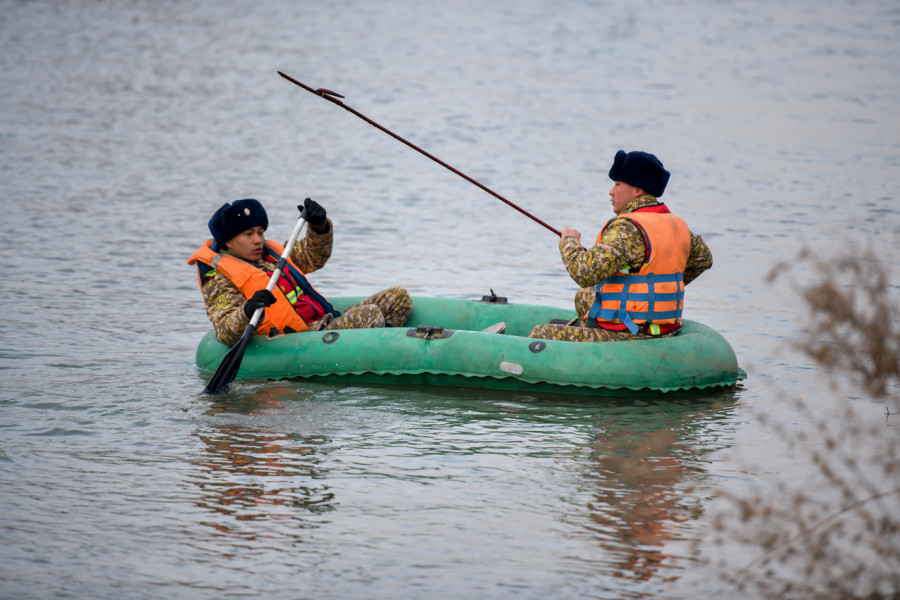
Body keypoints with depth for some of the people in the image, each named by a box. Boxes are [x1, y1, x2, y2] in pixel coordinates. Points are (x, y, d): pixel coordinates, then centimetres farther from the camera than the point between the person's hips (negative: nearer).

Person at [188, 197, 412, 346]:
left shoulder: (268, 252, 20)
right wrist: (247, 312, -40)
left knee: (398, 299, 0)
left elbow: (313, 256, 32)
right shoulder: (219, 280, -5)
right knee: (368, 314, -30)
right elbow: (225, 333, -19)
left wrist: (320, 226, 11)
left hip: (330, 324, 9)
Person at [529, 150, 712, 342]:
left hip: (628, 338, -10)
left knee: (540, 336, -1)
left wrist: (569, 241, -10)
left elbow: (585, 272, -31)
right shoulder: (676, 225, 7)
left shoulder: (629, 228, -21)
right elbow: (703, 258, 27)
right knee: (584, 298, 34)